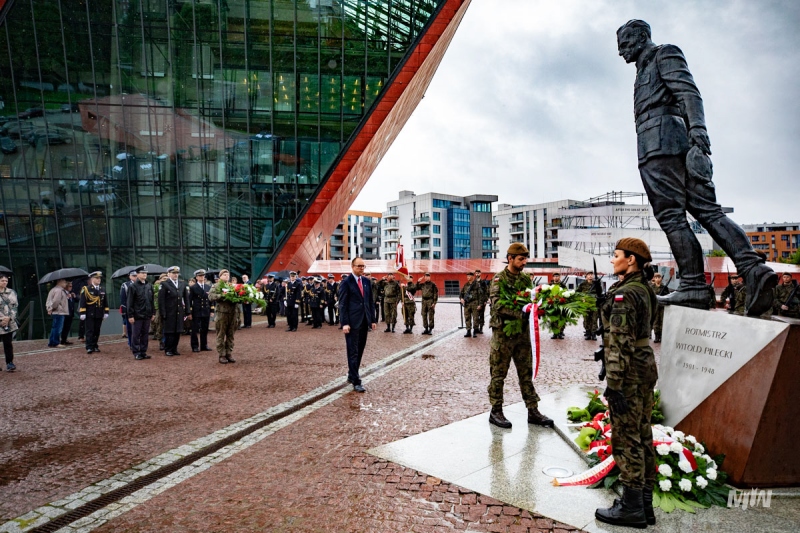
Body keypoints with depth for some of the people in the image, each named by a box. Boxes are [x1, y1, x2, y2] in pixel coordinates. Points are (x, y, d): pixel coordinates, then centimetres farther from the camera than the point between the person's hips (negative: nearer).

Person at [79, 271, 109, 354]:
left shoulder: (103, 290, 13)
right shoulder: (86, 289, -2)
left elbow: (105, 303, 15)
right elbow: (82, 302, -6)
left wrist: (106, 312, 10)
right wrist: (82, 313, -11)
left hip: (99, 315, 4)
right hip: (90, 314, -4)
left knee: (97, 331, 7)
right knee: (90, 331, -4)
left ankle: (95, 346, 14)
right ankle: (89, 347, -4)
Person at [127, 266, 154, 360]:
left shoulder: (149, 286, 10)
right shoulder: (132, 286, -5)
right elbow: (129, 303, -8)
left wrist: (153, 313, 10)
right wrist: (130, 316, -12)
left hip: (147, 315, 5)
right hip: (137, 316, -5)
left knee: (145, 335, 9)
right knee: (136, 335, 3)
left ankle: (143, 352, 17)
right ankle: (136, 353, 10)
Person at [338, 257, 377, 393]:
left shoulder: (367, 282, 12)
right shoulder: (346, 283, -5)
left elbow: (370, 302, 14)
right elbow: (343, 304, -8)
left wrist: (373, 320, 9)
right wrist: (345, 323, -15)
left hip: (364, 322, 6)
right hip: (352, 322, -6)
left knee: (360, 351, 12)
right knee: (353, 352, -3)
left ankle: (352, 375, 27)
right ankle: (356, 382, 0)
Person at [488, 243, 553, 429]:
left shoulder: (526, 279, 10)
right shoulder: (499, 279, -9)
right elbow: (497, 305, -22)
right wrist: (520, 313, -32)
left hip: (523, 331, 6)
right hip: (503, 332, -6)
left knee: (526, 373, 11)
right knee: (498, 374, 4)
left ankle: (533, 411, 19)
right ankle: (496, 412, 14)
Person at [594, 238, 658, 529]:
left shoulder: (624, 294, -18)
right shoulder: (645, 290, 11)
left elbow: (620, 343, -22)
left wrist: (614, 384, -21)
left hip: (629, 371, -10)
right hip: (646, 365, 10)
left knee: (626, 438, 1)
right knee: (642, 435, 15)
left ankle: (632, 507, 12)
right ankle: (644, 504, 26)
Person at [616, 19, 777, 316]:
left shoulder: (665, 54, 9)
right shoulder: (644, 71, 35)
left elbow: (688, 92, -7)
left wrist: (697, 128, -23)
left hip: (659, 143, -9)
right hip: (668, 145, 9)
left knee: (671, 216, -14)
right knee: (707, 209, -3)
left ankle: (693, 287, -17)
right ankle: (753, 268, -14)